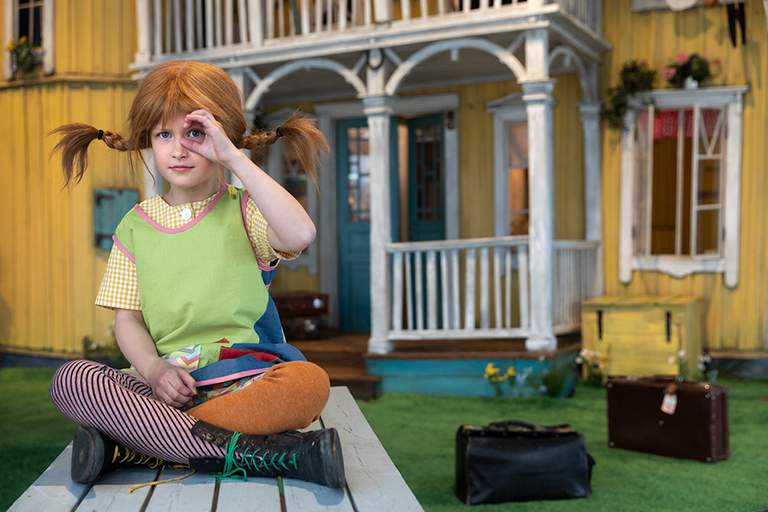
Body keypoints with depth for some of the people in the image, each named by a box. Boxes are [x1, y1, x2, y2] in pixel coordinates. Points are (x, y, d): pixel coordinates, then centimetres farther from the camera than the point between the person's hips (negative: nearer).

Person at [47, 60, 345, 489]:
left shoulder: (243, 210, 5)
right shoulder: (135, 226, 13)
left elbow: (301, 233, -18)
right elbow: (127, 317, 9)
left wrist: (233, 158, -17)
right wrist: (153, 369, -13)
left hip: (247, 379, -1)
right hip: (167, 386, 2)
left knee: (310, 383, -33)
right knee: (71, 380, -24)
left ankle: (124, 445, -27)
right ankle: (246, 452, -30)